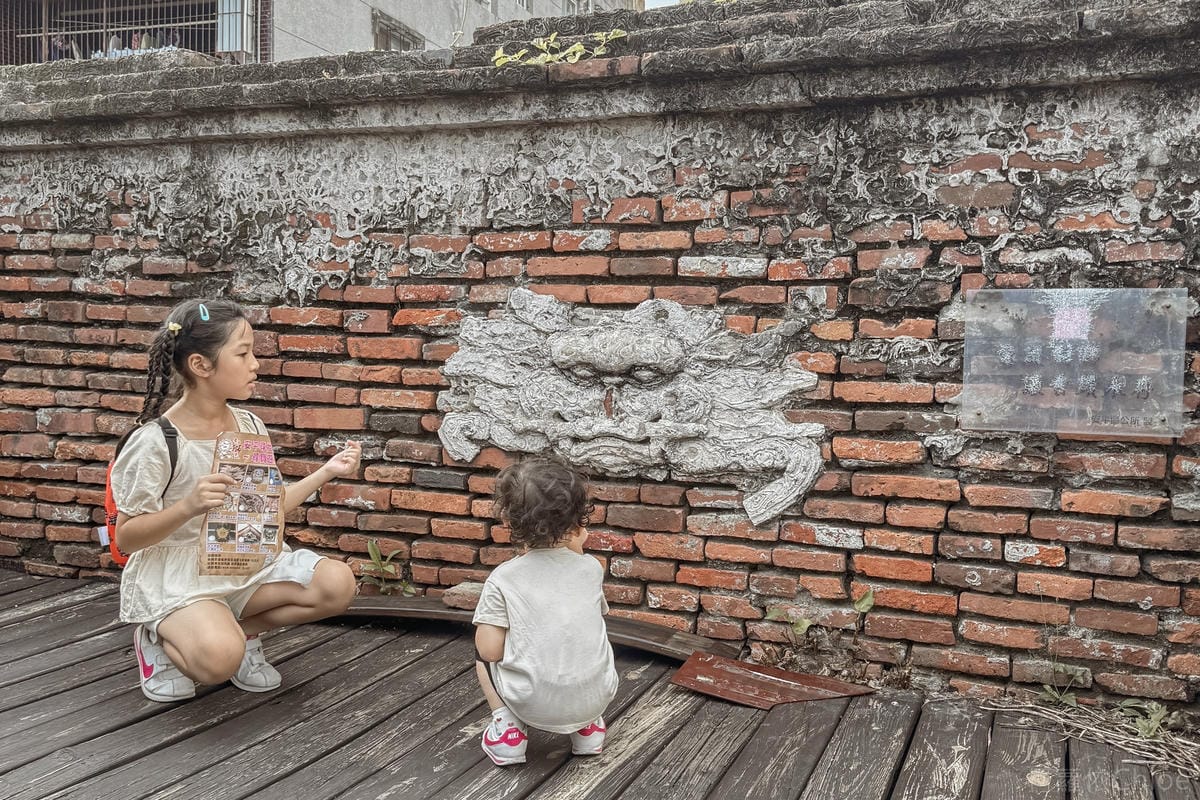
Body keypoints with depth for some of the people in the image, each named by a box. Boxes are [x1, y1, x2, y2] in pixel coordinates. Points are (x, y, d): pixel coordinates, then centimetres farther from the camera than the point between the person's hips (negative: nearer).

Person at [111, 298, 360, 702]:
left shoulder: (250, 427, 3)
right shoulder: (154, 442, -16)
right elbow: (125, 537, -13)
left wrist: (327, 471, 7)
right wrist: (188, 506, -29)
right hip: (175, 573, -6)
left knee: (337, 584, -17)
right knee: (218, 660, -32)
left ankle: (242, 629, 5)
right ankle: (160, 638, 3)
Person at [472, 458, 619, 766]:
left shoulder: (502, 579, -7)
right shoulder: (592, 568, 2)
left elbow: (490, 650, -9)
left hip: (532, 705, -2)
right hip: (595, 700, 2)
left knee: (482, 653, 22)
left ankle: (508, 728, 11)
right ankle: (588, 726, 21)